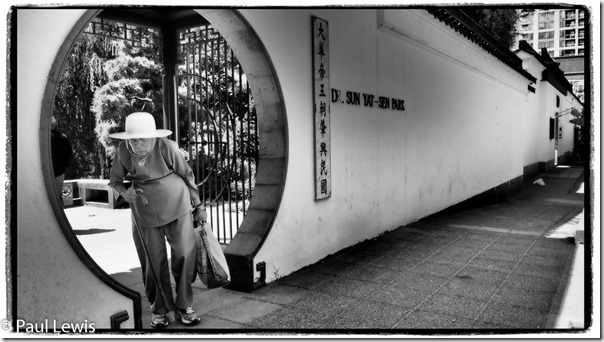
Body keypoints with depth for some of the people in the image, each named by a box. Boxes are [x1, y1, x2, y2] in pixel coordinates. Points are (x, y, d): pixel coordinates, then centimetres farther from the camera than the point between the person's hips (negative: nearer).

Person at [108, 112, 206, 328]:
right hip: (145, 212, 2)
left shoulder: (166, 147, -16)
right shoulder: (123, 151, -10)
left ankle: (184, 305, 18)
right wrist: (125, 191, -18)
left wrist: (198, 206, 2)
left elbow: (187, 175, -4)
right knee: (154, 262, 6)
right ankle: (159, 310, 25)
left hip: (177, 206, -1)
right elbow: (114, 180, 5)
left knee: (184, 255, -1)